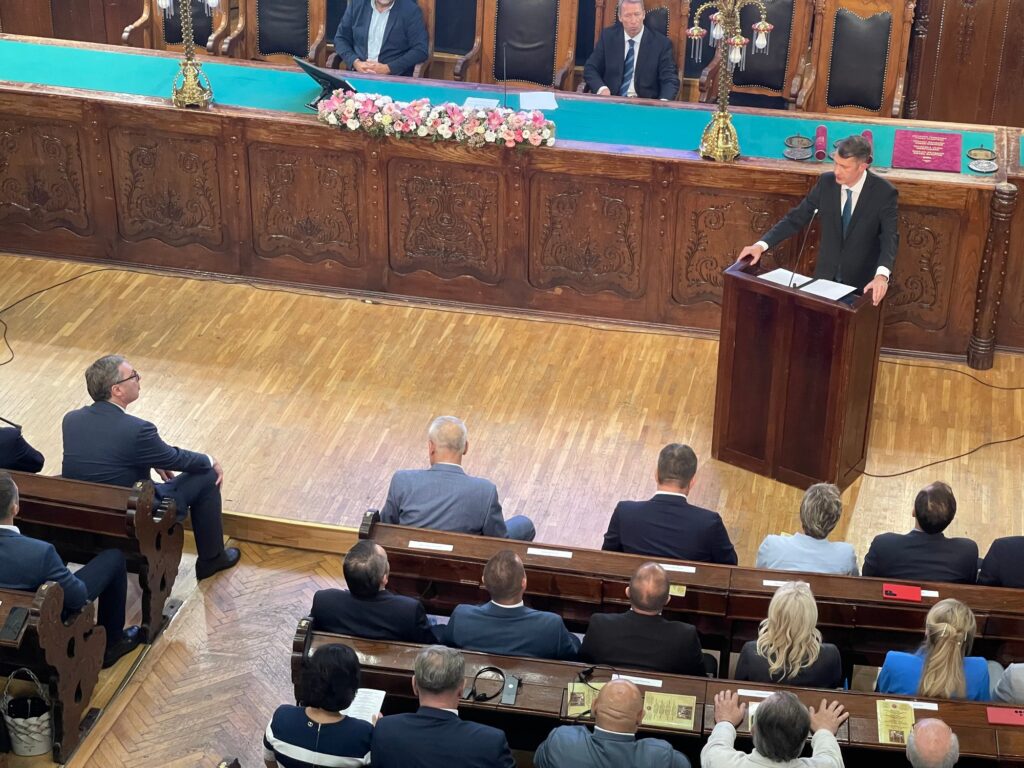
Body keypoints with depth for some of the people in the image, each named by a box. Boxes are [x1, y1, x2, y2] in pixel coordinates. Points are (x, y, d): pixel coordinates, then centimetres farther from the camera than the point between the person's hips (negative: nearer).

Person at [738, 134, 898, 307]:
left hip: (862, 284, -3)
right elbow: (796, 218, -3)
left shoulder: (884, 193, -17)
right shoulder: (826, 182, -6)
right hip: (826, 276, 3)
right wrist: (761, 245, -16)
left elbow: (890, 238, -25)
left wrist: (882, 275, -45)